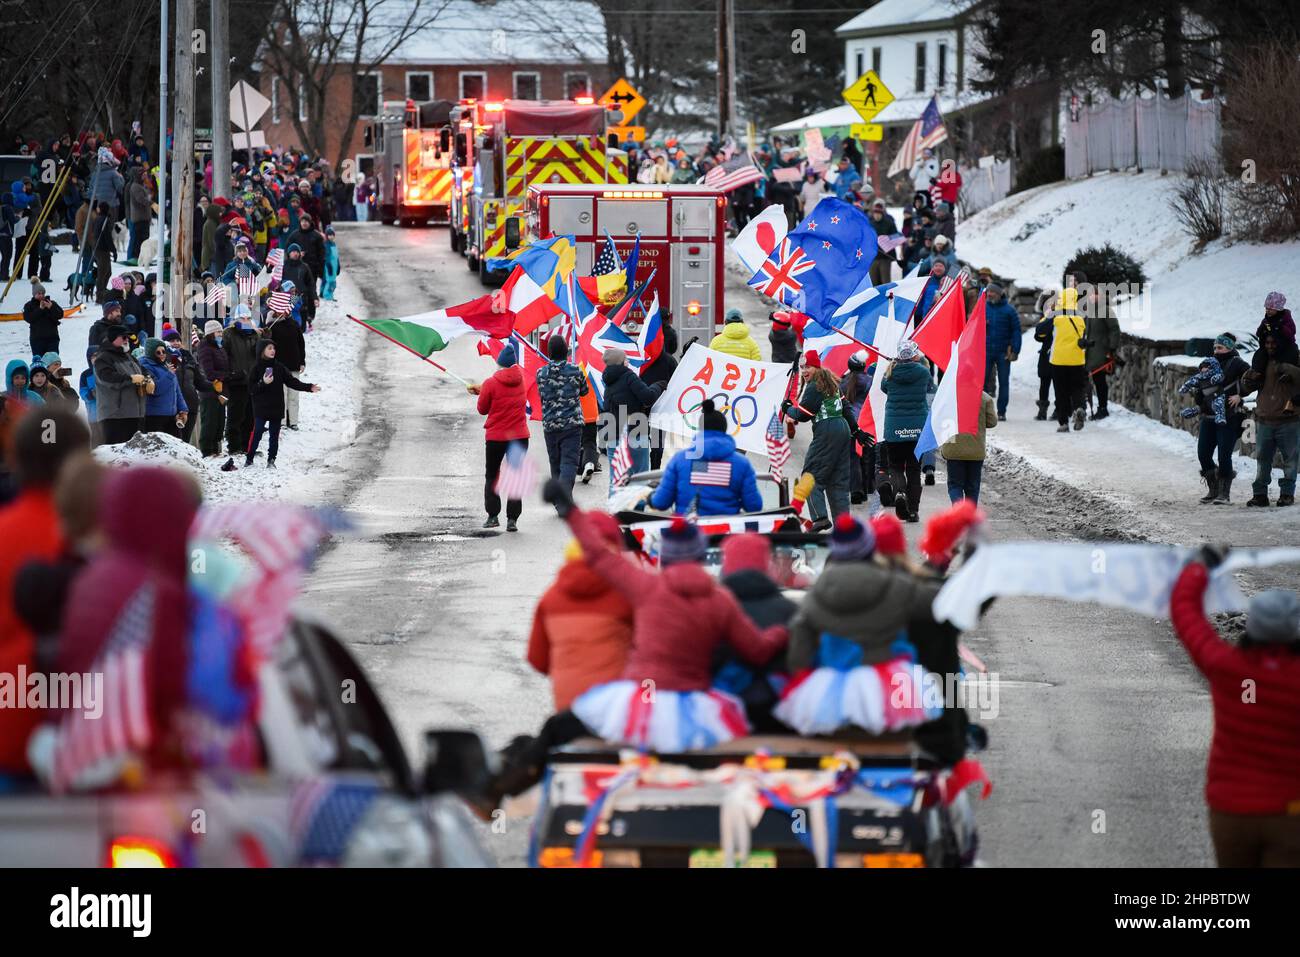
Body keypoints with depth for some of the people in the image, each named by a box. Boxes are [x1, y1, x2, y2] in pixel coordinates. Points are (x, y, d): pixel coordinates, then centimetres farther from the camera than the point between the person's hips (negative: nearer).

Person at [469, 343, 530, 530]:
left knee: (491, 476, 14)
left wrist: (480, 391, 13)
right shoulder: (520, 379, -1)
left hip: (496, 437, -3)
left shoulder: (491, 384, -14)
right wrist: (481, 388, 10)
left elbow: (482, 409, -3)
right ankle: (512, 519, -2)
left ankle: (493, 515, 9)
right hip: (520, 436, 3)